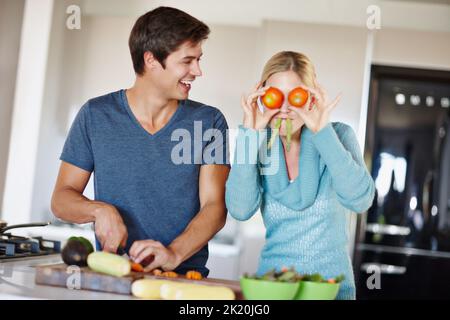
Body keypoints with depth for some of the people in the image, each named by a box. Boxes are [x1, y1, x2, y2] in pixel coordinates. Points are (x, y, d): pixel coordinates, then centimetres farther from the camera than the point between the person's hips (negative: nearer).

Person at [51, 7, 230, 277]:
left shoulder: (209, 122, 5)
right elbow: (62, 198, 8)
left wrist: (174, 254, -20)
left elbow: (215, 207, -2)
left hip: (184, 277, -1)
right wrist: (99, 210, -13)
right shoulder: (96, 116, 5)